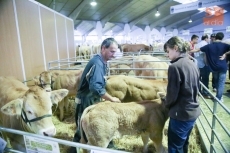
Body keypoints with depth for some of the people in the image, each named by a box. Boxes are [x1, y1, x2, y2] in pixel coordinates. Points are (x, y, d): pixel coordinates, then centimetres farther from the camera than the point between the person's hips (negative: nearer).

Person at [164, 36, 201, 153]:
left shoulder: (175, 66, -21)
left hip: (181, 114, -8)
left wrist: (166, 105, 4)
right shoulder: (193, 64, 4)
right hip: (193, 111, 8)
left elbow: (172, 94, -18)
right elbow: (195, 88, 13)